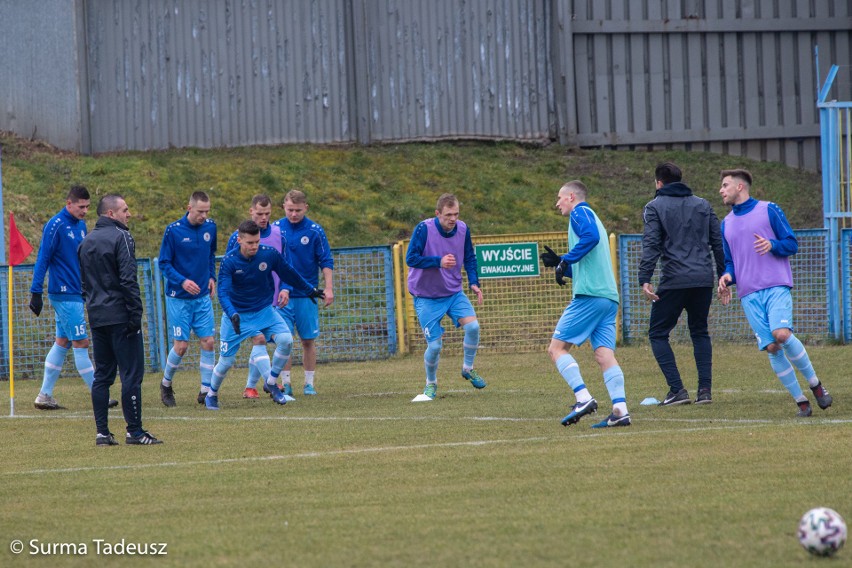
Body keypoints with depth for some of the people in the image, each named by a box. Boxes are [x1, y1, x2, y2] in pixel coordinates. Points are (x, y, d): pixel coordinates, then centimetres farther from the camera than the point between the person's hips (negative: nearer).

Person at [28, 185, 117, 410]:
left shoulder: (81, 225, 12)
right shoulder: (56, 225, -13)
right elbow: (42, 260, -14)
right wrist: (36, 292, -16)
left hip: (76, 293, 9)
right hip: (65, 294, -9)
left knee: (62, 343, 10)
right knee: (81, 343, -6)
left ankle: (45, 395, 14)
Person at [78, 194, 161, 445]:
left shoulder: (86, 242, 15)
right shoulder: (121, 237, -9)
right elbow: (128, 280, -16)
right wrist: (136, 313, -15)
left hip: (97, 318, 8)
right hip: (120, 316, -8)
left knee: (102, 375, 9)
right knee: (132, 373, -5)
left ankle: (102, 432, 6)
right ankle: (134, 431, -6)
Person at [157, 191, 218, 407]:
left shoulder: (210, 227, 2)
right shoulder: (173, 231, -13)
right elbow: (164, 263, -9)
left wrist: (211, 277, 8)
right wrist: (182, 281, -22)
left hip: (203, 296, 4)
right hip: (178, 298, -4)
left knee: (208, 342, -3)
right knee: (181, 346, -4)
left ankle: (206, 390, 5)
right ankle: (166, 385, 20)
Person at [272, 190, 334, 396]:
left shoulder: (315, 231, -3)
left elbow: (326, 262, -1)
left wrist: (328, 288, -10)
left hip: (307, 295, -1)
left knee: (308, 341, 4)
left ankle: (309, 384, 12)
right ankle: (286, 384, 3)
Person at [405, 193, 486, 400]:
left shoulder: (462, 229, -5)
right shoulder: (424, 229, -19)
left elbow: (470, 258, 9)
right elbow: (411, 258, -22)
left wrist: (474, 283, -5)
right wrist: (439, 261, -32)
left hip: (454, 293, 4)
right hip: (426, 297, -4)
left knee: (472, 326, -19)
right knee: (435, 345, -7)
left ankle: (468, 369, 7)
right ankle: (431, 383, 22)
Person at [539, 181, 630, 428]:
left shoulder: (580, 212, 2)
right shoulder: (591, 218, 30)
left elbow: (591, 236, -21)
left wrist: (566, 260, -16)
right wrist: (558, 263, 26)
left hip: (589, 296, -9)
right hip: (609, 297, 9)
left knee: (556, 348, -5)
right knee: (604, 354, 0)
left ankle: (584, 398, -18)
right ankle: (620, 410, -13)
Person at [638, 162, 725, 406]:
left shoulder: (655, 207, 3)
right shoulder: (703, 205, 16)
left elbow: (651, 244, -8)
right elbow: (718, 242, 15)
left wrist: (645, 279, -14)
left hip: (674, 281, -5)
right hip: (704, 280, 5)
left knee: (658, 334, 5)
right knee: (700, 332, 19)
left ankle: (677, 389, -7)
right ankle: (705, 389, 7)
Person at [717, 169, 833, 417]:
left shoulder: (769, 210, 5)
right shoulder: (726, 224, 19)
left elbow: (792, 244, 5)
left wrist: (772, 245, -16)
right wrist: (727, 276, 1)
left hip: (776, 287, -4)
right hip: (749, 295, 4)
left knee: (782, 334, -25)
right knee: (771, 348, -7)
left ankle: (815, 384, -6)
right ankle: (801, 402, 2)